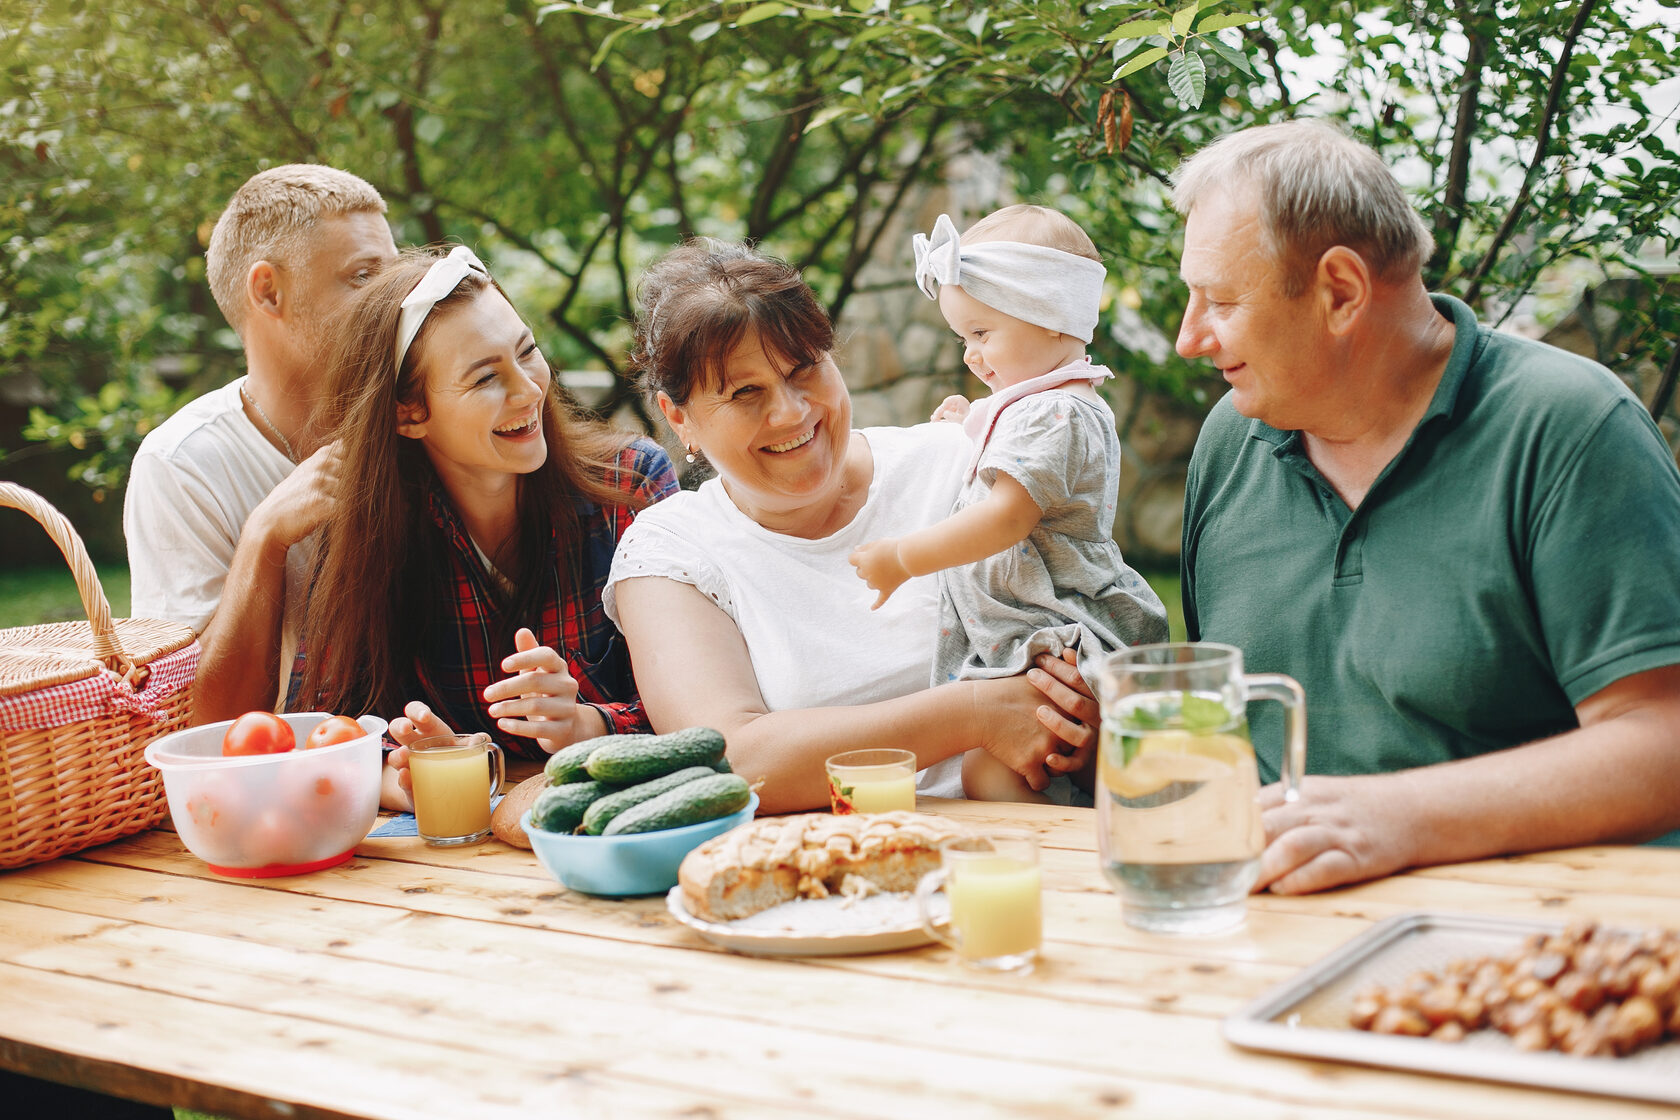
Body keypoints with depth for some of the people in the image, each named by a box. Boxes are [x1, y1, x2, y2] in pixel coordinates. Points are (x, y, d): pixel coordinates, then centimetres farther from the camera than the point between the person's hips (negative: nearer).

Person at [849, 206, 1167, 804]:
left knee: (989, 772, -21)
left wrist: (903, 558, -16)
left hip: (1056, 644, -11)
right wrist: (973, 434, 25)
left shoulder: (1057, 416, -15)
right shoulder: (1029, 406, 19)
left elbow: (1007, 517, -23)